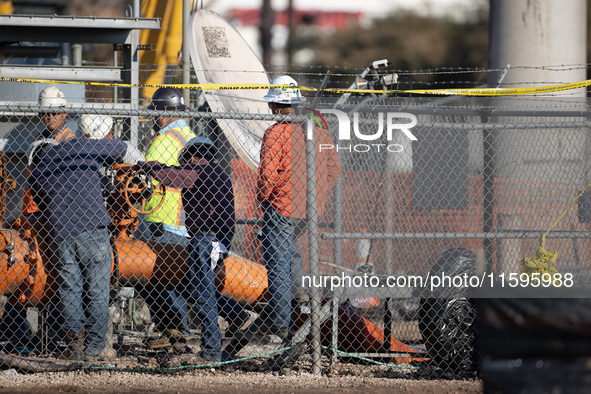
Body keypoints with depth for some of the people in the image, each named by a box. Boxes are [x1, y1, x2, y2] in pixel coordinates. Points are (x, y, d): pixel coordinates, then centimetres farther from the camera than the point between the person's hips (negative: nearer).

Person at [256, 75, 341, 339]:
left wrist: (262, 199, -1)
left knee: (277, 265, 1)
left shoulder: (276, 133, -15)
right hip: (312, 209, 7)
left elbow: (268, 174, -18)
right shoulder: (318, 129, 5)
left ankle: (281, 325, 3)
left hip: (281, 208, -7)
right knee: (288, 247, 32)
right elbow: (333, 169, 10)